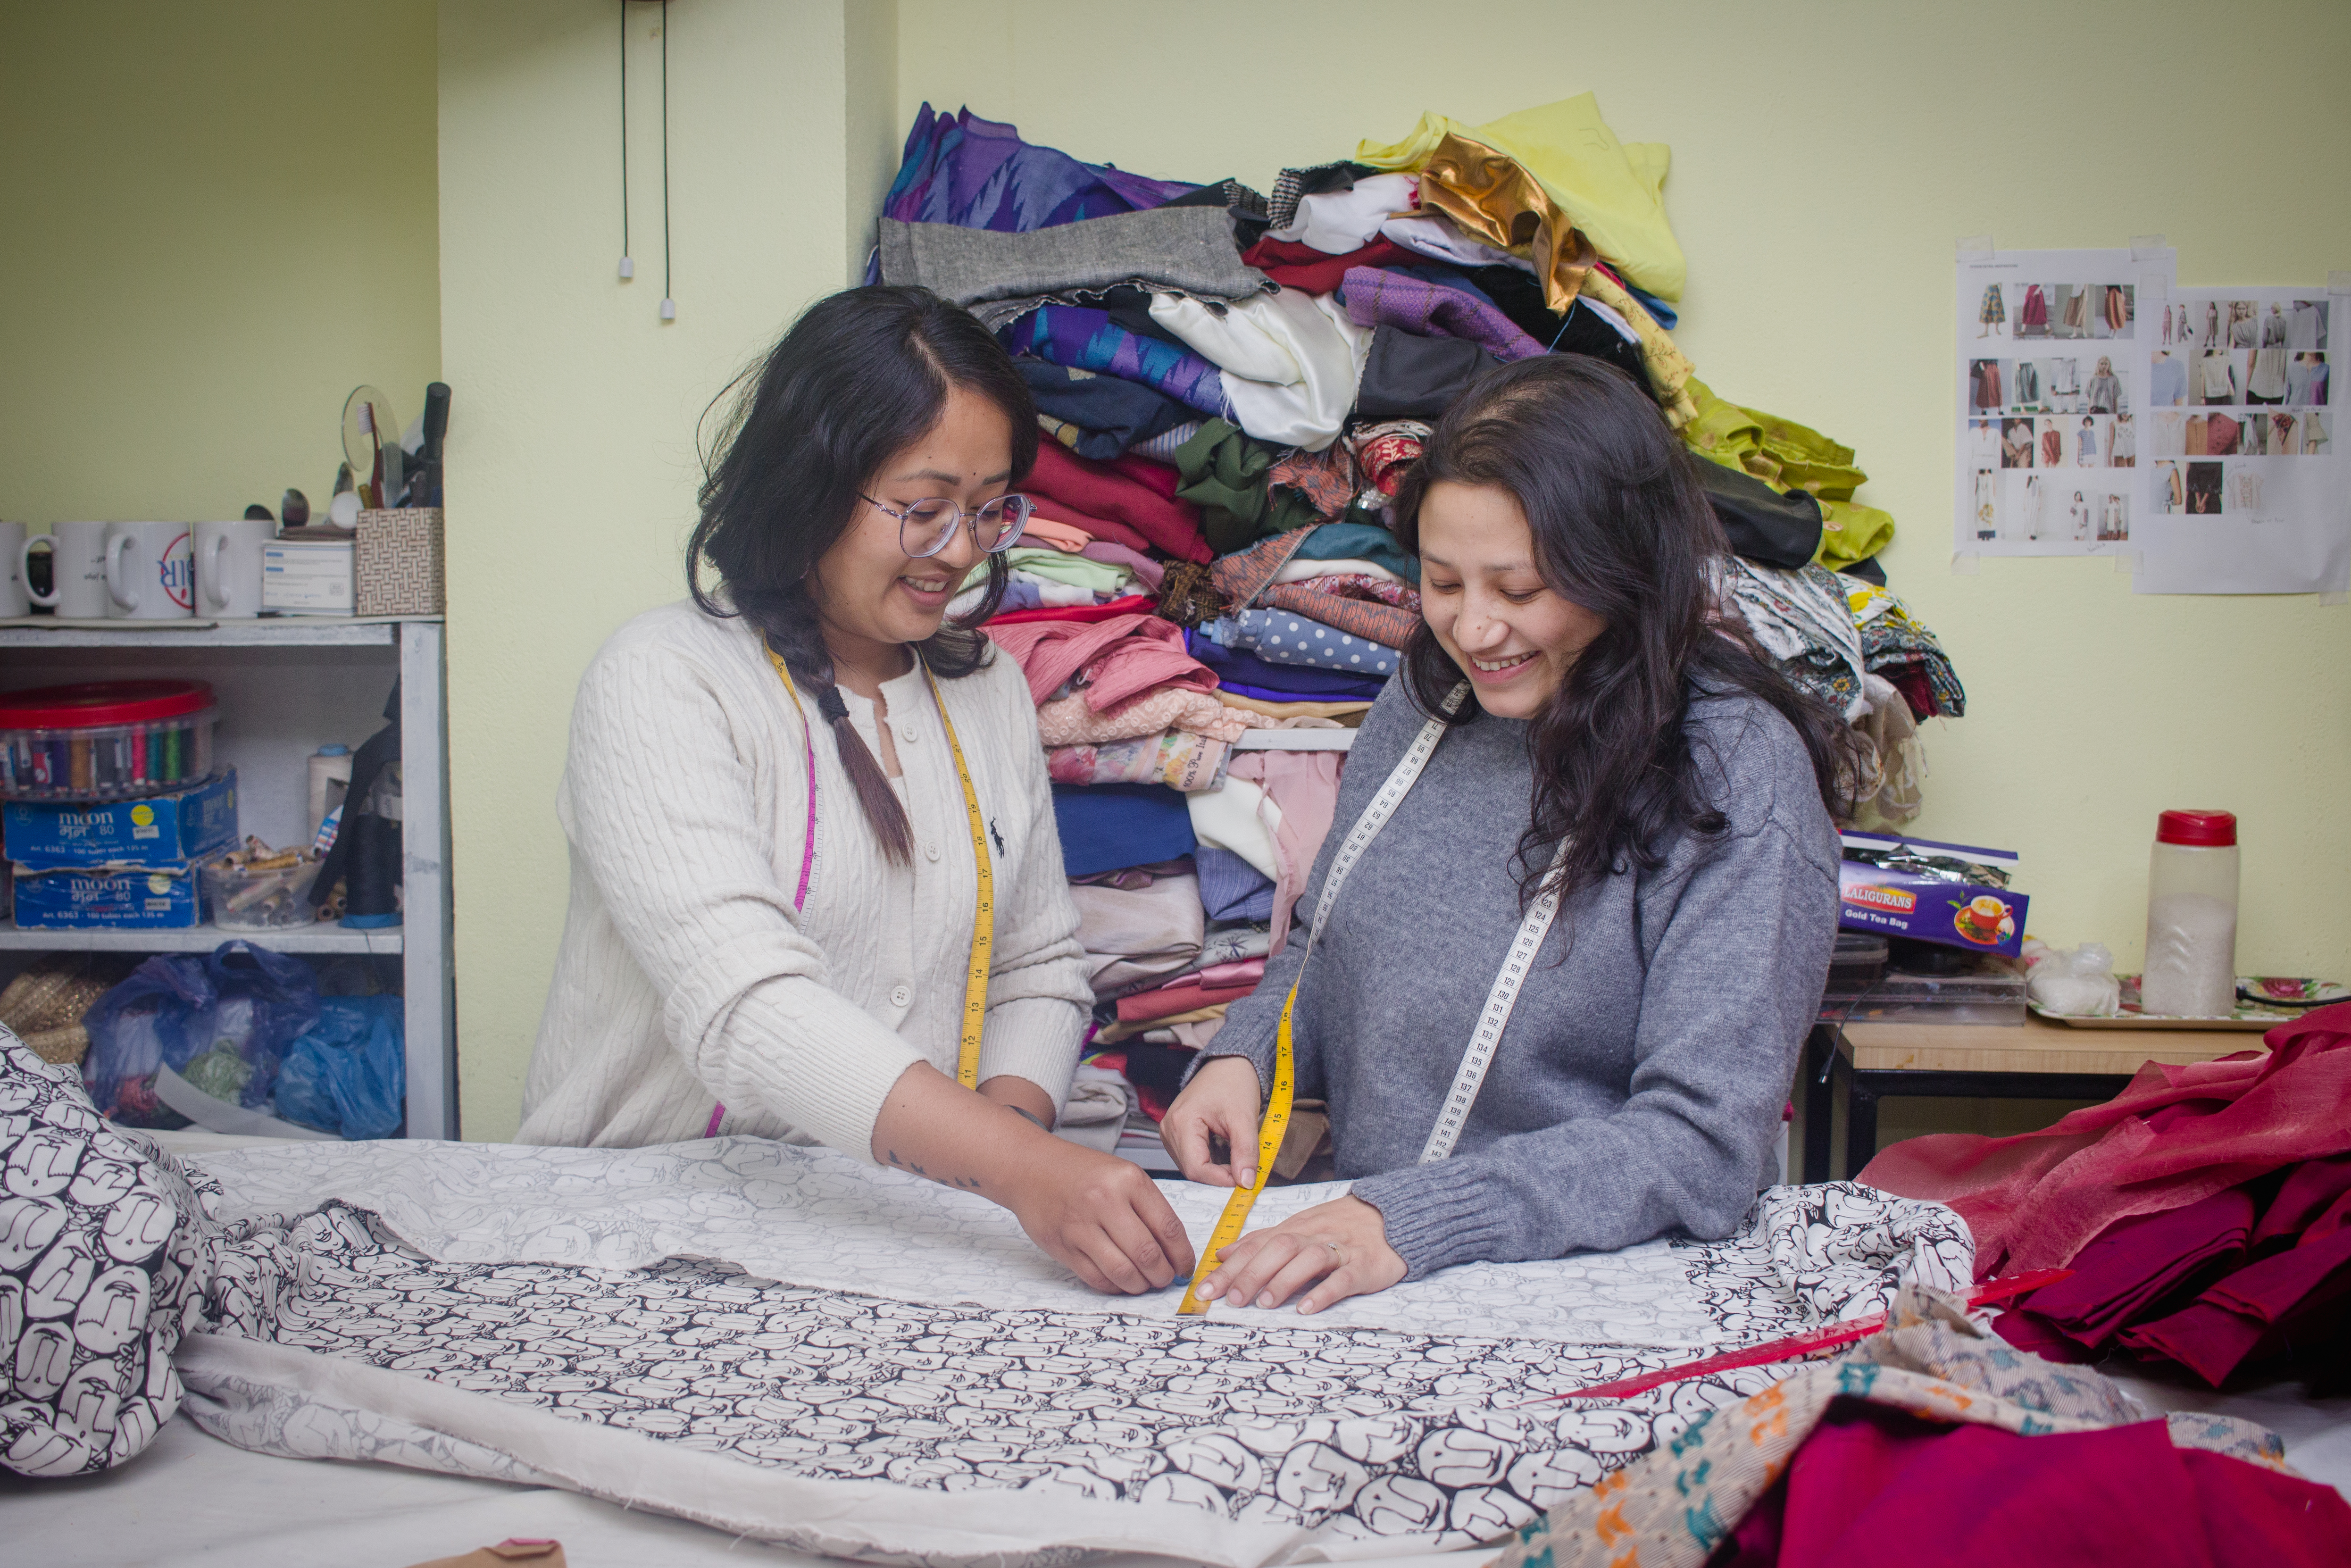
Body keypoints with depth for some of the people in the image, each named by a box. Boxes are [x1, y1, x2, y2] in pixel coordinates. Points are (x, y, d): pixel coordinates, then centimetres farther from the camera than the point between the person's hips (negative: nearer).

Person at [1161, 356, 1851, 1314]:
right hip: (1351, 1269, 5)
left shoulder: (1738, 772, -13)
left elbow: (1701, 1145, -18)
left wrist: (1411, 1222, -26)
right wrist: (1243, 1057, -1)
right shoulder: (1420, 707, 5)